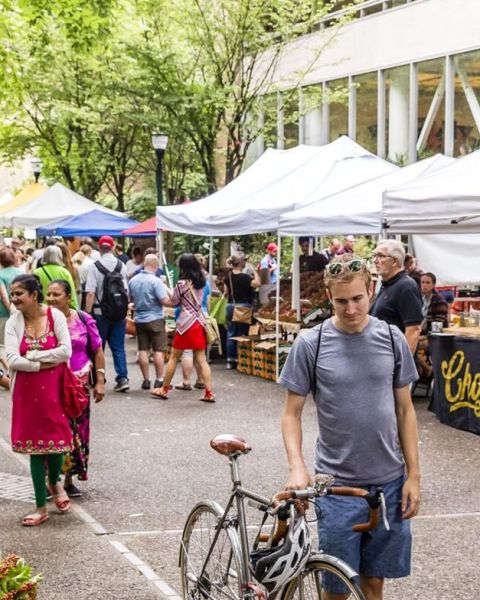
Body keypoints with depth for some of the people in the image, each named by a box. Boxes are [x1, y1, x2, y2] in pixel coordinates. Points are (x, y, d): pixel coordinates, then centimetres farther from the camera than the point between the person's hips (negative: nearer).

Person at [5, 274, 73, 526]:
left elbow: (66, 351, -12)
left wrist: (32, 355, -12)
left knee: (57, 440, 0)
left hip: (54, 388, -1)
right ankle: (41, 507, 13)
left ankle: (54, 482, 35)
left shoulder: (55, 316, -6)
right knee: (35, 446, 5)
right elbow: (12, 360, -11)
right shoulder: (14, 322, -3)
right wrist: (44, 364, -15)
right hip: (28, 390, 1)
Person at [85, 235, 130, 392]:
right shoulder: (121, 266, 0)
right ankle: (123, 378, -5)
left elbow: (91, 292, -14)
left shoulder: (95, 267, -10)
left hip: (100, 312, -2)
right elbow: (126, 290, 5)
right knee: (118, 347, 7)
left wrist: (88, 312, -8)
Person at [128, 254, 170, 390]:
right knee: (159, 350, 2)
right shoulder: (156, 281, -16)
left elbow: (129, 299, 15)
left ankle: (146, 380, 11)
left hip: (139, 319, 5)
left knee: (143, 350, 9)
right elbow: (165, 301, -19)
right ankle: (159, 380, 2)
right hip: (155, 319, -5)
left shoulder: (133, 280, 2)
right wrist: (167, 291, 0)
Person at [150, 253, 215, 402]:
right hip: (200, 322, 5)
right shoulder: (201, 283, 6)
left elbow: (175, 302, 0)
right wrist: (173, 292, 19)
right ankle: (209, 393, -1)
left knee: (174, 357, 7)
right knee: (202, 359, 4)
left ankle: (164, 389, 17)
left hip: (186, 323, -5)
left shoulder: (182, 283, -11)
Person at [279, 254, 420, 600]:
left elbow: (405, 409, 7)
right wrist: (297, 467, -17)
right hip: (338, 484, -2)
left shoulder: (391, 339, 1)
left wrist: (414, 475, 2)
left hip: (389, 482, 2)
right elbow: (292, 413, -2)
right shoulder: (311, 344, -6)